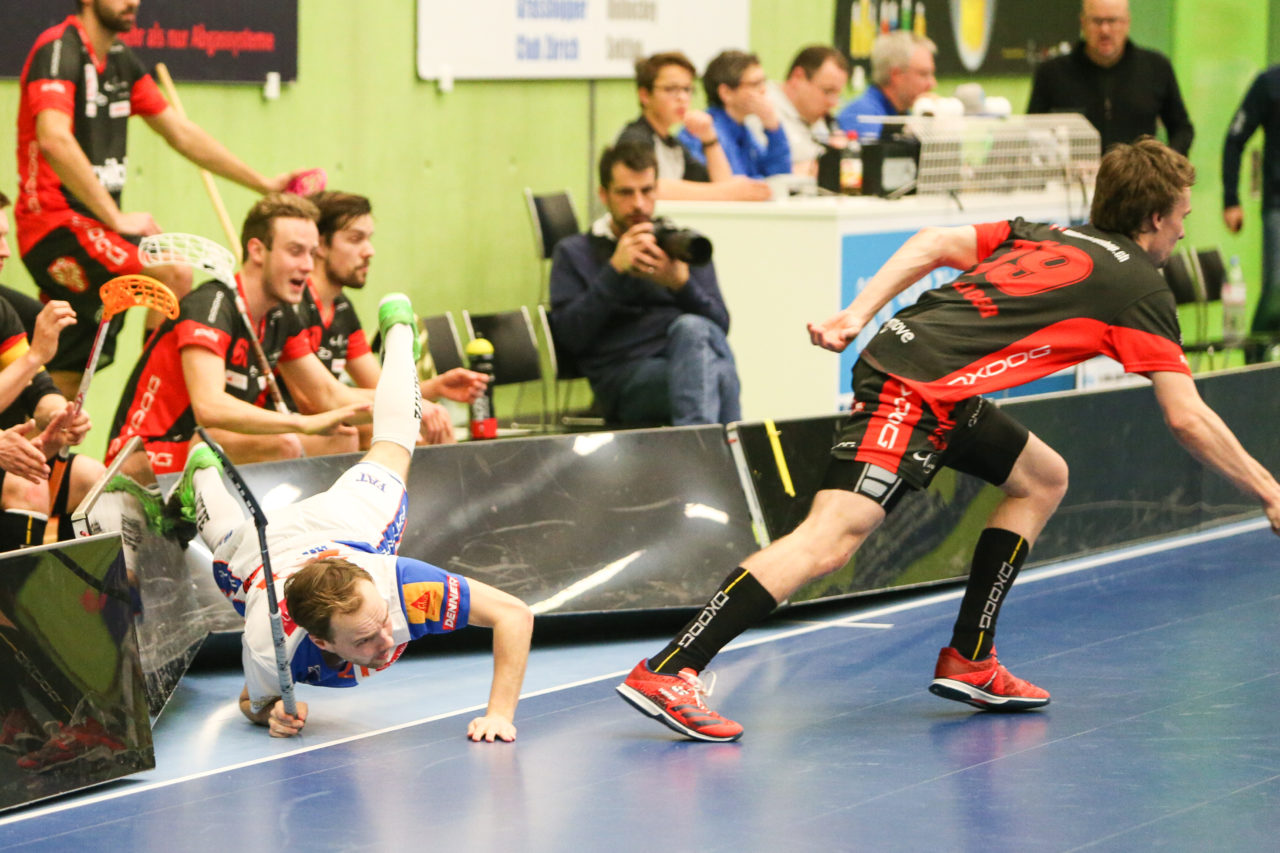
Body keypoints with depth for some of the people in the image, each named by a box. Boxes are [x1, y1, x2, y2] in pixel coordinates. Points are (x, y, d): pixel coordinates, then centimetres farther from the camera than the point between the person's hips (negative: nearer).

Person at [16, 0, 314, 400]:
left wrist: (264, 183, 21)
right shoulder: (58, 50, -12)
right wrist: (115, 217, -25)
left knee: (64, 387, 7)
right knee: (175, 274, -26)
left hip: (93, 226, 9)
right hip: (55, 225, -9)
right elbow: (54, 140, -26)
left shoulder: (121, 62, 15)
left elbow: (181, 133, 23)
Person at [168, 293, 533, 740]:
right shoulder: (269, 647, -46)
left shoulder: (404, 585, -49)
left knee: (391, 442, 33)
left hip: (348, 523, 1)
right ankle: (202, 472, 70)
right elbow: (252, 701, -20)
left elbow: (515, 614, -43)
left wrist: (500, 713, -52)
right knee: (225, 532, 39)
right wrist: (271, 713, -43)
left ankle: (397, 327, 57)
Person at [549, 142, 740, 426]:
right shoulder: (573, 252, 18)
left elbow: (720, 325, 10)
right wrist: (615, 270, -7)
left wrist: (681, 283, -9)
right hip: (625, 376, -2)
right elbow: (569, 337, 1)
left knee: (691, 328, -36)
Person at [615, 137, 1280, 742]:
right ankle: (667, 672, -26)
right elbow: (1188, 419, 0)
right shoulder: (1139, 287, 3)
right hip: (917, 387, -9)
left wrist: (858, 313, 9)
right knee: (831, 538, -18)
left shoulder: (1047, 236, 24)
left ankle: (969, 660, 18)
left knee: (1044, 478, 21)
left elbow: (933, 243, 14)